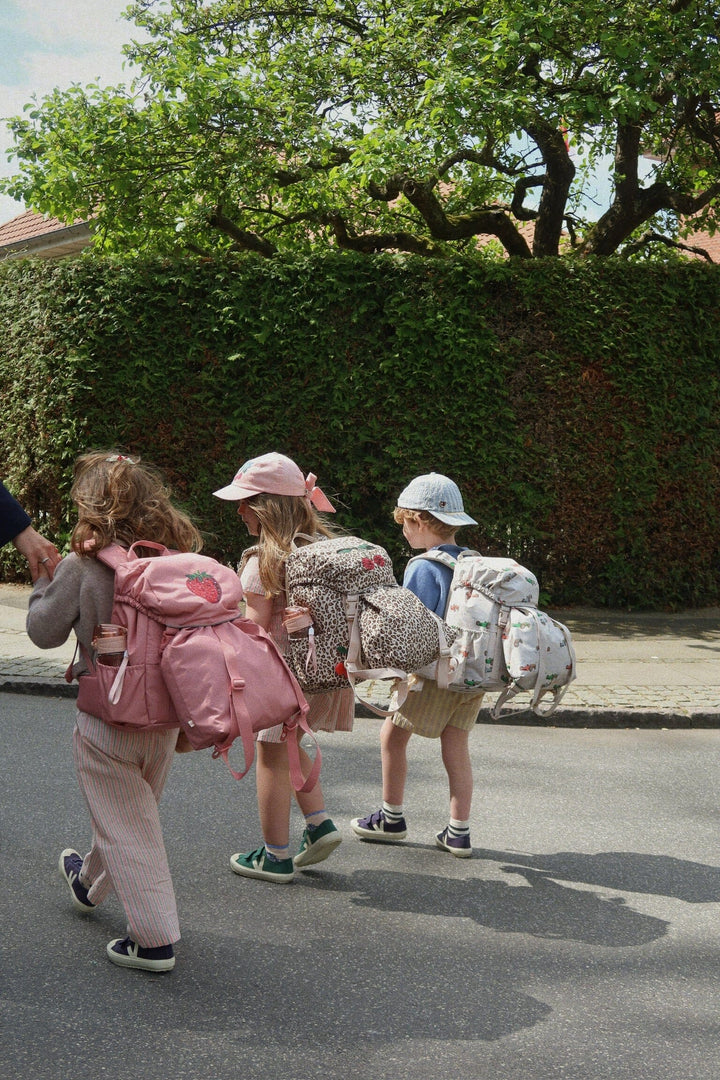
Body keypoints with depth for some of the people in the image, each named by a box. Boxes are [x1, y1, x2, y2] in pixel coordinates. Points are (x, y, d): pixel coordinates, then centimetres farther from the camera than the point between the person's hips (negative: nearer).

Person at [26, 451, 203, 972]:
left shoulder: (80, 567, -18)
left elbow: (45, 632, -6)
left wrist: (43, 582, 8)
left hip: (107, 719, -5)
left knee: (126, 829, 6)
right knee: (134, 812, 24)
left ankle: (155, 940, 8)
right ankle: (91, 884, 50)